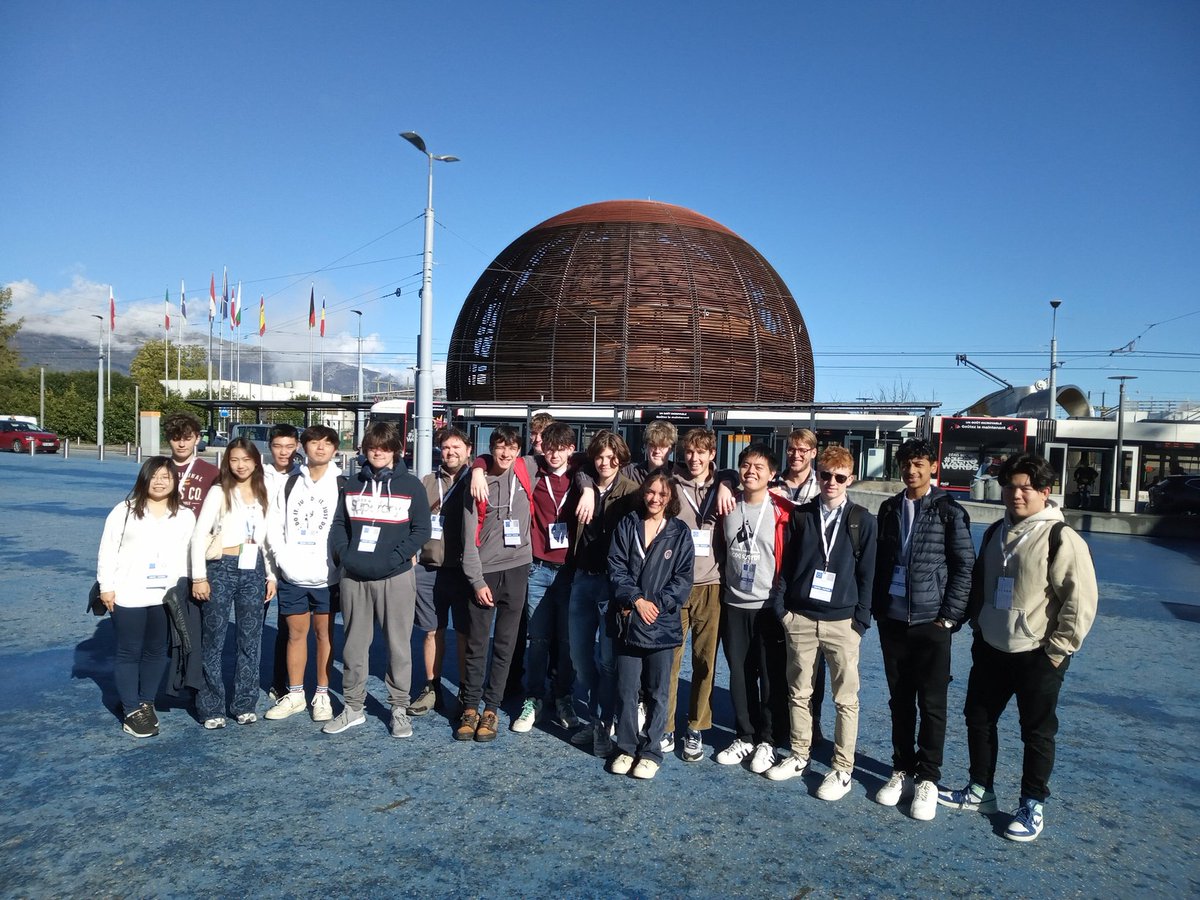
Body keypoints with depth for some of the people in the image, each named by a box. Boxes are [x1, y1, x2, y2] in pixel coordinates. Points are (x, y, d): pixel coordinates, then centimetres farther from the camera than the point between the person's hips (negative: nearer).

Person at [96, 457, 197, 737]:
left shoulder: (185, 516, 5)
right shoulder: (125, 510, -1)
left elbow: (189, 553, 5)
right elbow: (108, 549, -1)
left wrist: (181, 587, -2)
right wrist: (106, 586, -5)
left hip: (166, 597, 2)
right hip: (128, 596, -2)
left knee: (156, 651, 10)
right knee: (128, 653, 4)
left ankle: (147, 703, 25)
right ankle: (132, 711, 13)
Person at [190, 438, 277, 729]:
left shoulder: (263, 495, 10)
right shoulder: (219, 492, -1)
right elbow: (199, 535, -5)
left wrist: (271, 575, 9)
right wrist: (199, 576, -11)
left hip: (254, 571, 4)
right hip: (221, 569, -3)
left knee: (250, 640, 8)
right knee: (213, 640, 2)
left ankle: (245, 704, 19)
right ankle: (211, 708, 12)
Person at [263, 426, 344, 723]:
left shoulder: (342, 485, -2)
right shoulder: (290, 483, 7)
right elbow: (274, 523, 7)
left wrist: (337, 561, -12)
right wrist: (283, 557, -4)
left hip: (326, 575, -2)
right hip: (292, 575, 3)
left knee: (324, 632, 7)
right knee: (295, 633, 11)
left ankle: (322, 695, 18)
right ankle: (294, 694, 23)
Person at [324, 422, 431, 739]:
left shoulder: (410, 485, 0)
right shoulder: (353, 484, 11)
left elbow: (421, 530, -3)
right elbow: (338, 524, 12)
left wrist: (393, 559, -13)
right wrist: (344, 556, -4)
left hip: (396, 578, -3)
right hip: (354, 578, 3)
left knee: (399, 644, 3)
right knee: (354, 644, 11)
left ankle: (400, 709, 15)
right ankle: (353, 707, 24)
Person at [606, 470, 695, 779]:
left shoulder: (680, 532, 2)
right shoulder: (627, 526, 5)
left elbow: (683, 577, -2)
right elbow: (616, 567, 0)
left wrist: (655, 604, -11)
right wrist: (636, 599, -11)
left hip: (663, 623, -1)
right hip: (629, 621, 1)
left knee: (657, 692, 7)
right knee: (626, 690, 6)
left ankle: (651, 751, 20)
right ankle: (626, 747, 21)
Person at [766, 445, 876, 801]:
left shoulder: (862, 520, 1)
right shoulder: (800, 515, 5)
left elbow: (866, 572, 1)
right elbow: (785, 563, 6)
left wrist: (861, 619, -3)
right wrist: (781, 606, 0)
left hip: (842, 622, -2)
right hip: (800, 618, 2)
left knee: (846, 698, 3)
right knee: (799, 691, 12)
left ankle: (842, 770, 14)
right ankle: (799, 756, 27)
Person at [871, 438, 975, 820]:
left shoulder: (950, 511, -4)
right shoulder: (890, 509, 9)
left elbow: (965, 566, -5)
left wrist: (950, 615, -9)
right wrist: (877, 607, 7)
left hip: (931, 622, -4)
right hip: (893, 620, 4)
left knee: (932, 703, 3)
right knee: (900, 701, 12)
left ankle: (927, 778, 16)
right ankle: (902, 770, 25)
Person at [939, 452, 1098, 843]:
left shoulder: (1061, 538, -14)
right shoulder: (995, 533, 9)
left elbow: (1082, 600, -16)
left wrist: (1057, 650, -14)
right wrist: (977, 626, 14)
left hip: (1038, 657, -7)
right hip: (990, 650, 7)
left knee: (1037, 732, 7)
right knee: (978, 719, 15)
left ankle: (1033, 805, 24)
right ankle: (980, 790, 32)